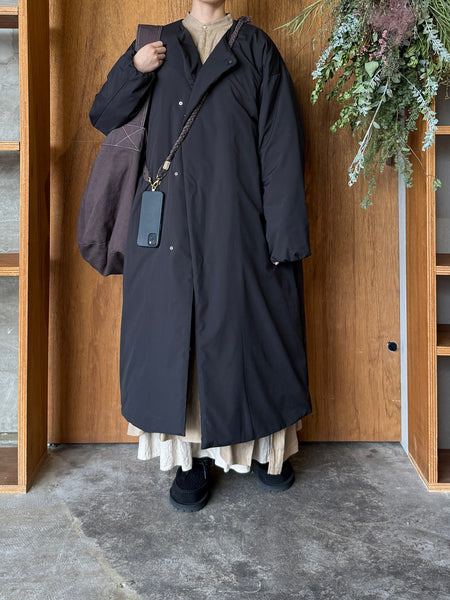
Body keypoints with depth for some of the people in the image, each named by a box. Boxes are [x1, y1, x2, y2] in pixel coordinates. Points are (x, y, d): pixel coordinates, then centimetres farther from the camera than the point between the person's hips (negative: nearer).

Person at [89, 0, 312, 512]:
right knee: (174, 330, 2)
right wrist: (133, 70, -6)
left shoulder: (256, 49, 8)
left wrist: (284, 232, -10)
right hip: (169, 228, 2)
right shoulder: (156, 47, 16)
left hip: (237, 226, -2)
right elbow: (103, 118, 13)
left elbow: (282, 144, -1)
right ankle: (191, 458, 16)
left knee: (245, 327, 4)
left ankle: (264, 445, 23)